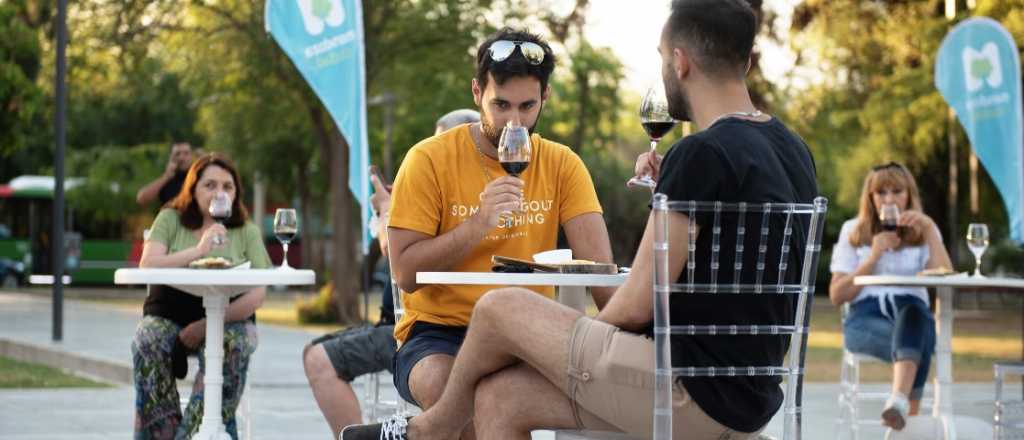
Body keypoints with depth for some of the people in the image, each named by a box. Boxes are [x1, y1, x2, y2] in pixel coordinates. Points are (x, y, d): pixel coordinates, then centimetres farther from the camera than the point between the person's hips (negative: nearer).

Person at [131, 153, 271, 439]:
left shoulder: (247, 232, 6)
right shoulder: (170, 220, 6)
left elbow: (257, 295, -3)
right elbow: (147, 265, -10)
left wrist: (207, 325, -15)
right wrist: (198, 251, -23)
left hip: (229, 320, 0)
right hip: (168, 318, 0)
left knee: (232, 345, -33)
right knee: (147, 340, -31)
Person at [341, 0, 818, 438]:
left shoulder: (702, 153, -19)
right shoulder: (792, 150, 11)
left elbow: (637, 306, -16)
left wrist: (587, 332, 4)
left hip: (695, 394, -9)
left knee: (499, 308, 4)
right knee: (500, 396, 11)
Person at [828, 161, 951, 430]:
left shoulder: (923, 233, 19)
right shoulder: (853, 231, 17)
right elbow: (836, 296, 9)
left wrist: (929, 228, -5)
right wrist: (873, 258, -2)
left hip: (913, 313, 0)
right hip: (865, 316, 0)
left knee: (911, 313, -42)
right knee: (916, 341, -37)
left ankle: (899, 402, -62)